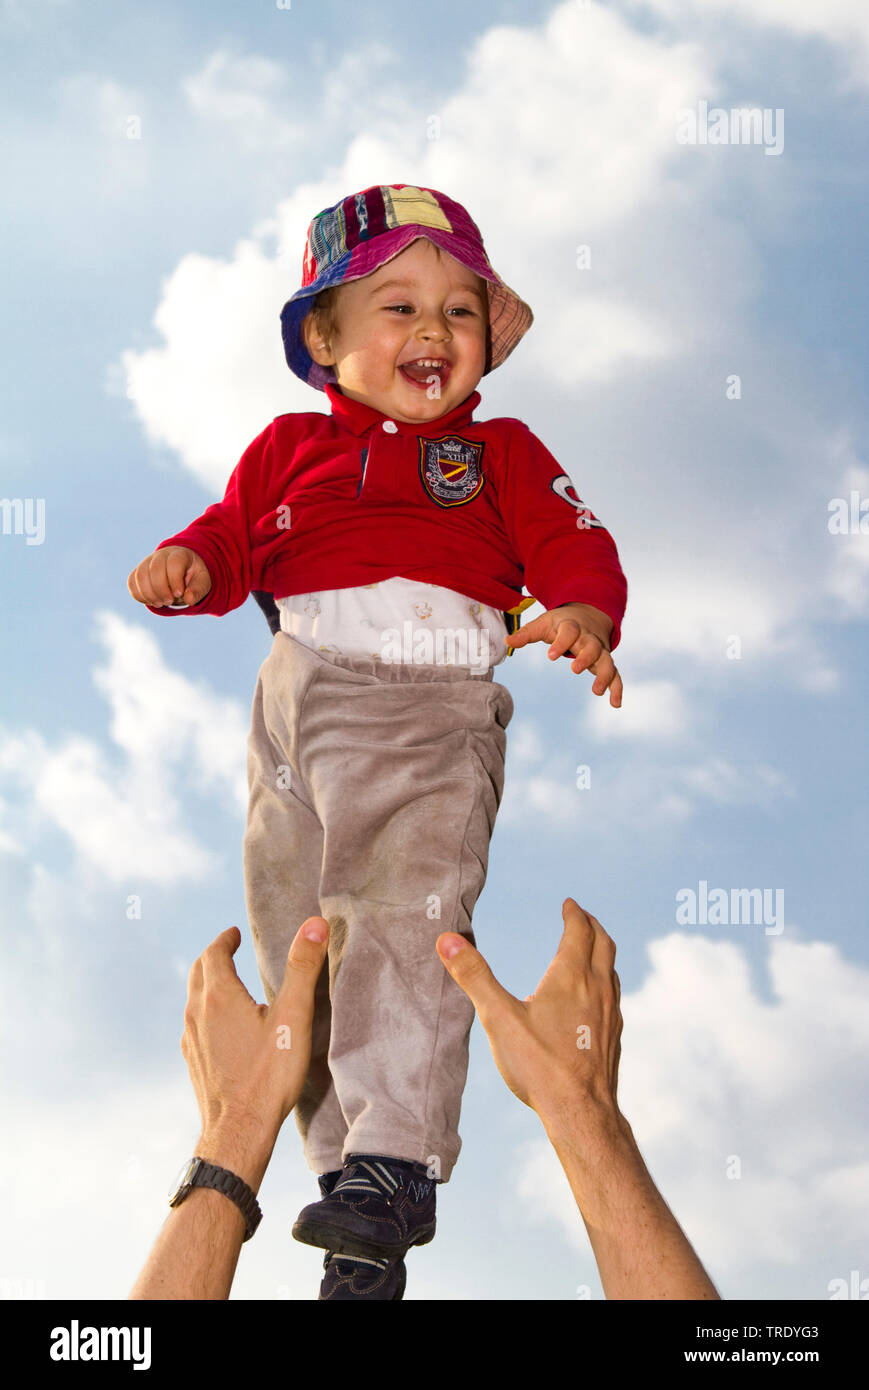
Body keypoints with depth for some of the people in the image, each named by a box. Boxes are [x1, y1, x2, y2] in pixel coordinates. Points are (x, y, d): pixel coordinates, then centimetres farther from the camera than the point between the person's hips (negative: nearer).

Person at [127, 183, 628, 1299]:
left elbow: (575, 545, 8)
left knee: (403, 912, -22)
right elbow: (233, 536, 18)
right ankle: (348, 1165, 9)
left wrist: (582, 613, -15)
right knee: (299, 935, 1)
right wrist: (184, 563, -6)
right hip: (299, 701, 3)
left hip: (433, 713, -3)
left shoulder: (501, 453, 17)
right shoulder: (289, 449, 22)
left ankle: (394, 1161, -21)